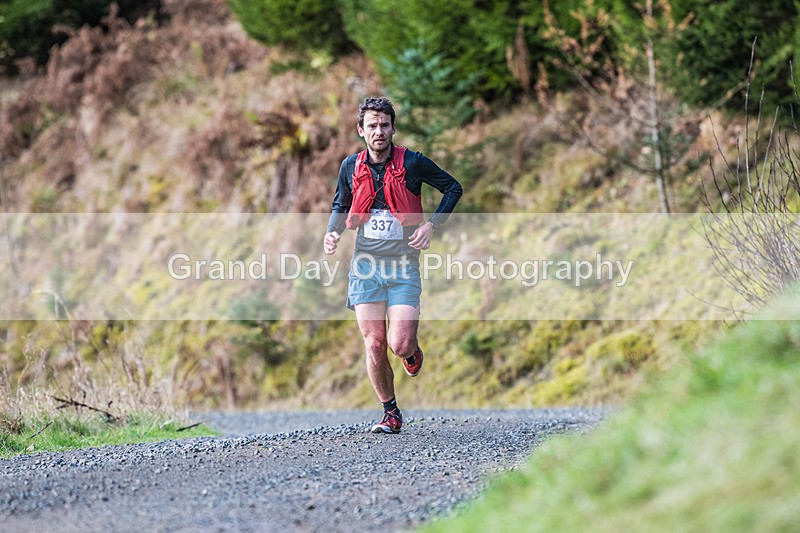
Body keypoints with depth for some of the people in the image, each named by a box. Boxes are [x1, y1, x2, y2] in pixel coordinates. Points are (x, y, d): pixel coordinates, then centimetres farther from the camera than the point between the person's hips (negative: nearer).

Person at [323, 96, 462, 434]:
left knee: (399, 344, -14)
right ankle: (391, 414, 13)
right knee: (374, 346, -3)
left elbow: (453, 188, 7)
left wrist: (431, 225, -5)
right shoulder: (351, 167, 4)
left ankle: (412, 351, 25)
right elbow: (340, 205, 21)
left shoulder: (413, 163, -5)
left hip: (403, 268, -2)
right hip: (366, 267, 2)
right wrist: (332, 232, 0)